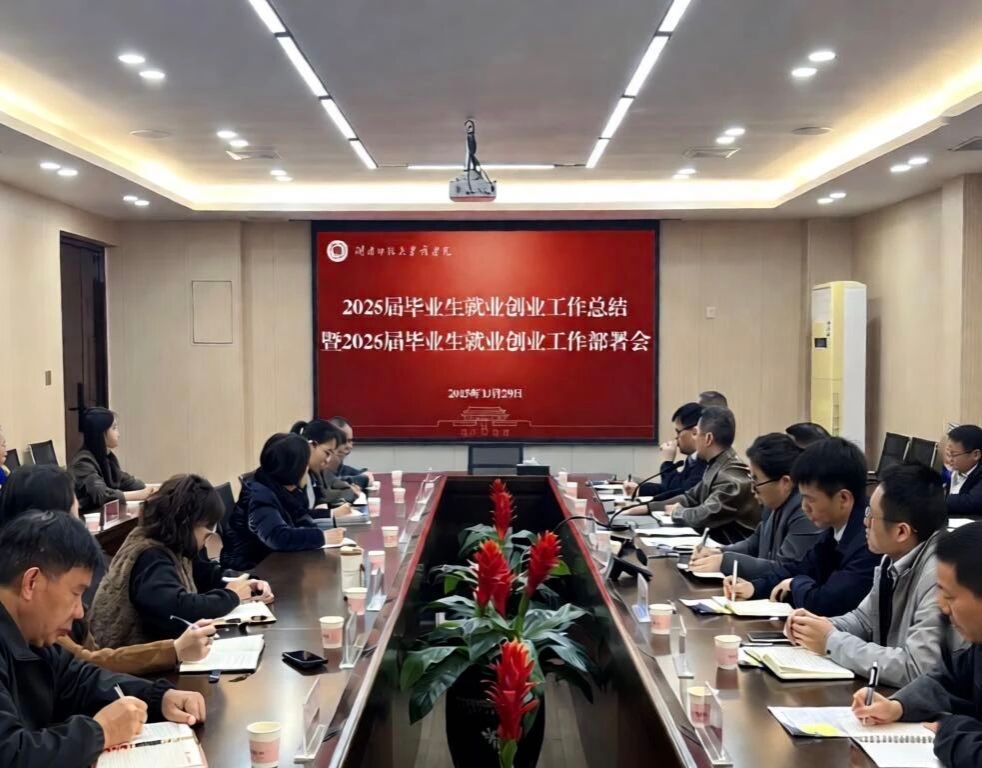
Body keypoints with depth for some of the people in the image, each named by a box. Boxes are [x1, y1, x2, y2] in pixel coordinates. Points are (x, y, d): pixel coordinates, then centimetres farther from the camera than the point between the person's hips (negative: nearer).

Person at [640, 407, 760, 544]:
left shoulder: (732, 478, -23)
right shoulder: (716, 466, 6)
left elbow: (704, 517, -25)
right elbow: (690, 498, 15)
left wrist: (677, 511, -5)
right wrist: (647, 508, 8)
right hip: (717, 541, 8)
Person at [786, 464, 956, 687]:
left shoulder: (940, 575, -24)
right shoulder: (895, 557, 0)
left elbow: (916, 670, -28)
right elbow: (864, 619, 15)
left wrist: (831, 641, -18)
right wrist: (824, 627, -5)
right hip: (886, 691, 7)